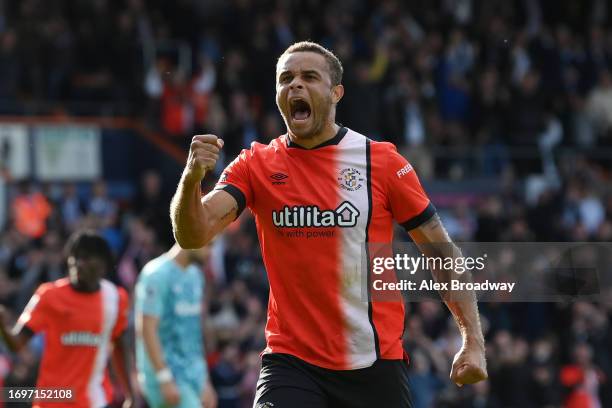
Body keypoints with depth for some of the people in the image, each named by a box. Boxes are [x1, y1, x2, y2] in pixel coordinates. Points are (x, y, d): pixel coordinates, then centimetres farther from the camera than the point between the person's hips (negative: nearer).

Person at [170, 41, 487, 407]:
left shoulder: (382, 161, 0)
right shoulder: (256, 165, 4)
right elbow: (193, 235, -9)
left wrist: (474, 341, -2)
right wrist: (192, 178, -29)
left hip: (376, 364, 0)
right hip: (291, 361, 0)